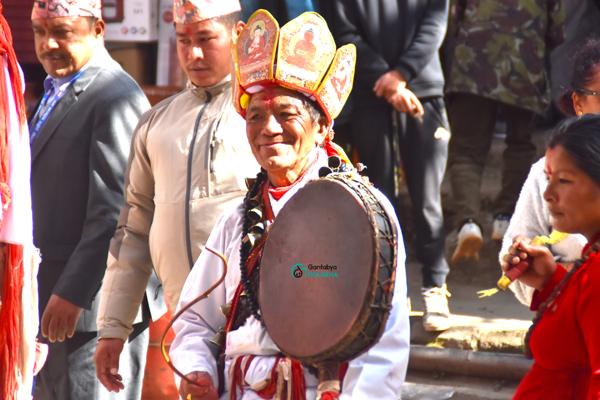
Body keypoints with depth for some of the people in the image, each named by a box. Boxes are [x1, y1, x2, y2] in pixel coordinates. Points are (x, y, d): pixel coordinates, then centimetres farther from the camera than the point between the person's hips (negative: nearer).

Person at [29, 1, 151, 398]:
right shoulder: (56, 93, 16)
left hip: (91, 306, -10)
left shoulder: (115, 99, -15)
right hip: (52, 302, 10)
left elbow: (114, 213, -20)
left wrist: (72, 294, -21)